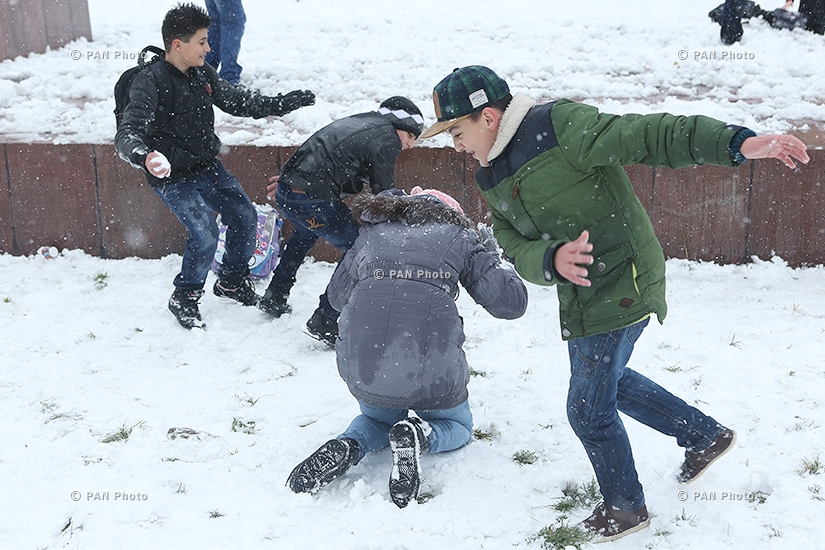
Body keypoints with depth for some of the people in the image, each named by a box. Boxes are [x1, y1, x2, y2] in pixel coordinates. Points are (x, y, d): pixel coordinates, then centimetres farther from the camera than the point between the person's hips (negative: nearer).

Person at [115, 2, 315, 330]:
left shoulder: (203, 73, 0)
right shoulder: (150, 83, -22)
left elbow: (236, 101, 15)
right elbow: (127, 133, -30)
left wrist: (285, 103, 11)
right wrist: (144, 156, -53)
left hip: (208, 168, 7)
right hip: (172, 178, -7)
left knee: (245, 216, 7)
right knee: (205, 234, -18)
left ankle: (232, 281, 32)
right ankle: (184, 299, 8)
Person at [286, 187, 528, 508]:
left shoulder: (373, 231, 19)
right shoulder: (458, 236, 11)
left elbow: (337, 295, 27)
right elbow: (511, 302, 7)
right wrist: (495, 258, 25)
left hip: (362, 367, 3)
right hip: (431, 369, -2)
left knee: (378, 418, 34)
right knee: (457, 427, 28)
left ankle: (347, 447, 1)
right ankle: (420, 435, -6)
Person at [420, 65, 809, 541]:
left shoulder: (561, 128, -20)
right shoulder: (494, 180, 6)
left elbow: (651, 136, -27)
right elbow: (518, 250, -3)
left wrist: (740, 144, -38)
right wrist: (552, 260, -27)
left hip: (621, 286, -10)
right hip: (580, 295, 10)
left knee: (589, 409, 1)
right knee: (605, 380, 28)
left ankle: (626, 506, 27)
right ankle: (705, 434, 45)